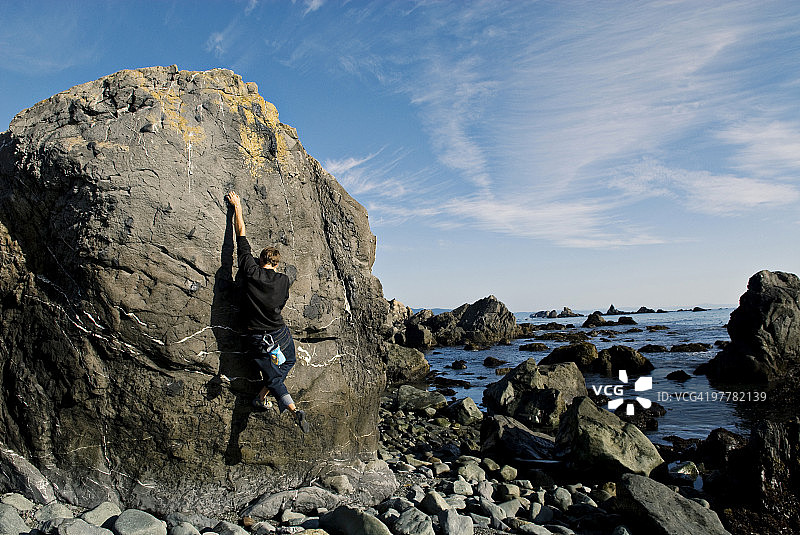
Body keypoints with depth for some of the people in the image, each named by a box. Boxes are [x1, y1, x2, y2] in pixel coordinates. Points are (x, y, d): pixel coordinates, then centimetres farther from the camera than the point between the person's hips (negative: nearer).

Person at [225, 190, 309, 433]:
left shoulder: (251, 272, -9)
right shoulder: (283, 280, -4)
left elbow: (241, 236, -2)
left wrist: (237, 207, 7)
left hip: (257, 340, -1)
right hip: (280, 334, 1)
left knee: (274, 378, 10)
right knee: (288, 361, 30)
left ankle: (294, 410, -10)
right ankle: (261, 396, 20)